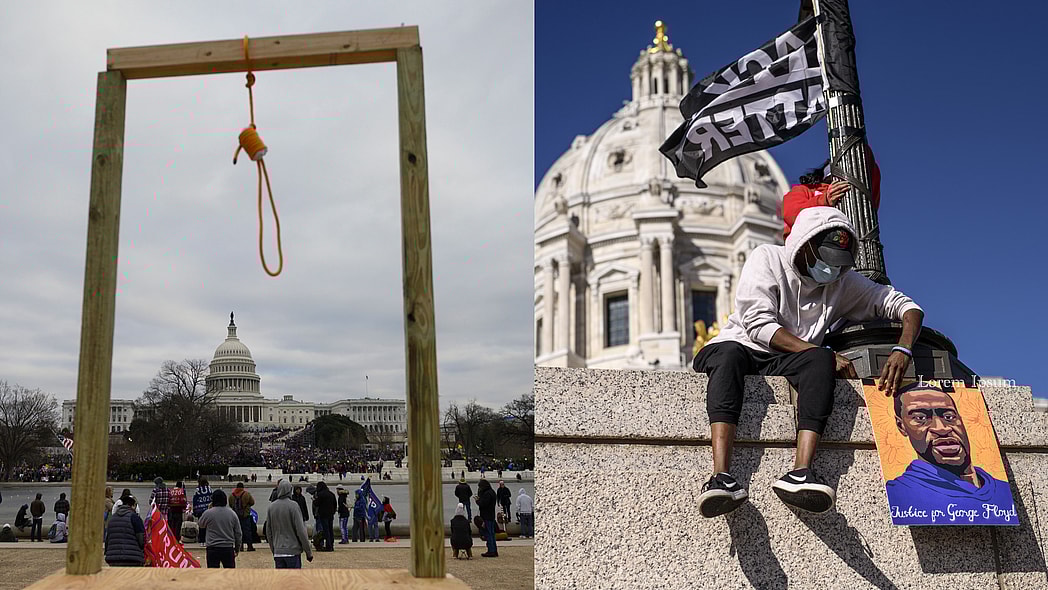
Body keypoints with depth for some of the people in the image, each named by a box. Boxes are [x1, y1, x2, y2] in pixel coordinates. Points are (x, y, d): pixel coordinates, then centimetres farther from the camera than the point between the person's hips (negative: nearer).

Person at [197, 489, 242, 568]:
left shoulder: (208, 513, -8)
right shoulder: (232, 514, 2)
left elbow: (201, 525, 14)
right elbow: (238, 533, 6)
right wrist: (237, 548, 18)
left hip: (213, 548, -2)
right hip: (228, 548, 2)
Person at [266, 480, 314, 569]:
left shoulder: (271, 507, 5)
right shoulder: (293, 505, -11)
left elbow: (268, 532, 11)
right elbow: (301, 530, -12)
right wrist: (308, 551, -4)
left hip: (278, 552, 5)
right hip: (293, 551, -5)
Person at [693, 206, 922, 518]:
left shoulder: (843, 281, 12)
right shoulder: (768, 258, 0)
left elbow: (908, 307, 9)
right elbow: (757, 323, -13)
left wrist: (902, 350, -14)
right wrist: (824, 354, -19)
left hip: (786, 364, 3)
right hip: (737, 346, -3)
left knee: (820, 360, -31)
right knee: (730, 354, -39)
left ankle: (800, 473, -47)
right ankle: (722, 478, -55)